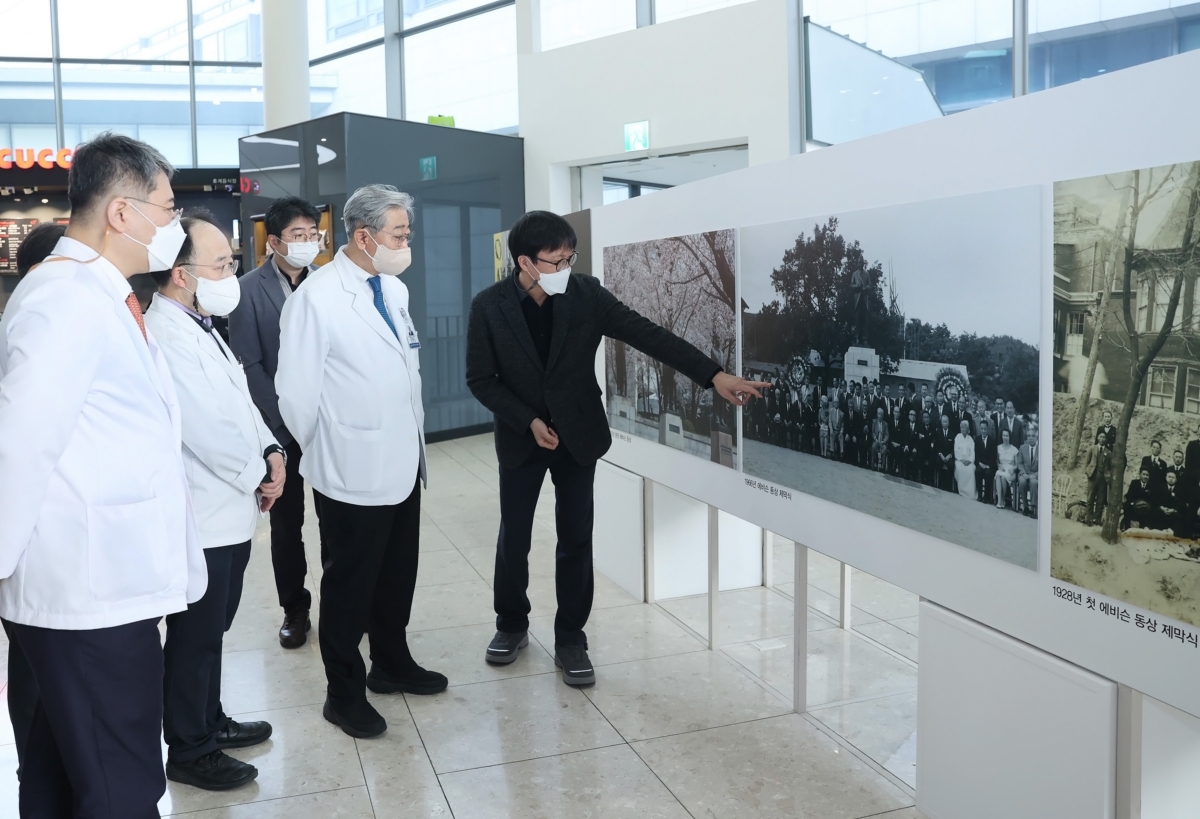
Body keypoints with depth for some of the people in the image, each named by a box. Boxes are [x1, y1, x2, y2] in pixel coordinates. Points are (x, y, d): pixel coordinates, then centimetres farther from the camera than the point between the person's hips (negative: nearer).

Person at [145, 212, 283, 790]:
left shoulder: (200, 326, 11)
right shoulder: (167, 338, -22)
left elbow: (240, 400, 16)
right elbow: (210, 431, -24)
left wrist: (271, 450, 0)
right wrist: (259, 477, -10)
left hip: (229, 511, 9)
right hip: (201, 519, -9)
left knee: (212, 628, 22)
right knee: (194, 637, 6)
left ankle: (210, 722, 39)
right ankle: (189, 752, 22)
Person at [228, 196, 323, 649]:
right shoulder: (250, 289, -4)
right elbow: (249, 365, -6)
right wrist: (284, 422, -11)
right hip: (281, 426, -1)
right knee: (286, 523, 10)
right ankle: (295, 609, 25)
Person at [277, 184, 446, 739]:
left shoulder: (395, 289, 9)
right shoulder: (316, 297, -16)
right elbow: (296, 391, -13)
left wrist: (414, 437, 14)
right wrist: (321, 451, 0)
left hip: (403, 463, 7)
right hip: (353, 471, -7)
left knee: (398, 577, 19)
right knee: (349, 585, 8)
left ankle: (392, 663, 38)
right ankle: (344, 693, 23)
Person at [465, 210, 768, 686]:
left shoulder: (586, 294, -11)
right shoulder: (489, 306, -12)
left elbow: (647, 334, -14)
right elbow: (480, 379, -7)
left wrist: (714, 375, -21)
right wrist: (528, 421, -17)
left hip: (578, 436, 0)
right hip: (521, 439, 0)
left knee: (576, 542, 5)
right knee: (513, 540, 10)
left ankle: (570, 640, 19)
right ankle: (512, 625, 33)